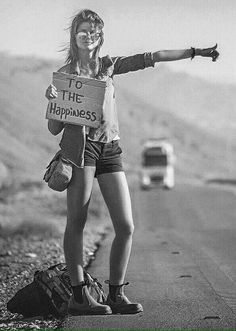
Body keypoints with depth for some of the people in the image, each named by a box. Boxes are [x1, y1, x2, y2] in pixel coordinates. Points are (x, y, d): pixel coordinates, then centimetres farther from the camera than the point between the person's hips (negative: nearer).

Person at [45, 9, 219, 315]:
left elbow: (150, 58, 13)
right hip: (80, 146, -5)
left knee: (126, 226, -3)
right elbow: (54, 128, 6)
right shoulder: (65, 74, 8)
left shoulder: (108, 66, 19)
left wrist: (194, 52, 11)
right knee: (76, 223, -6)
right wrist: (52, 100, -13)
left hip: (110, 149, 5)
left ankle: (116, 295, 5)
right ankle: (79, 295, -3)